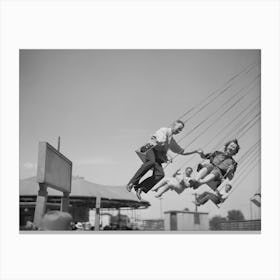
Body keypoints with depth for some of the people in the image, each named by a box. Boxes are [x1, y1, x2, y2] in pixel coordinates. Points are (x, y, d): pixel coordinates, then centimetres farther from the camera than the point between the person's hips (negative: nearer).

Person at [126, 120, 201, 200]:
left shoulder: (172, 141, 32)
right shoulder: (164, 130, 7)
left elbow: (182, 152, 37)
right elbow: (161, 141, -13)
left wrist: (195, 151, 29)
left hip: (158, 157, 7)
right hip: (151, 149, -7)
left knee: (160, 174, -21)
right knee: (151, 162, -40)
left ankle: (140, 188, -23)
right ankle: (132, 183, -39)